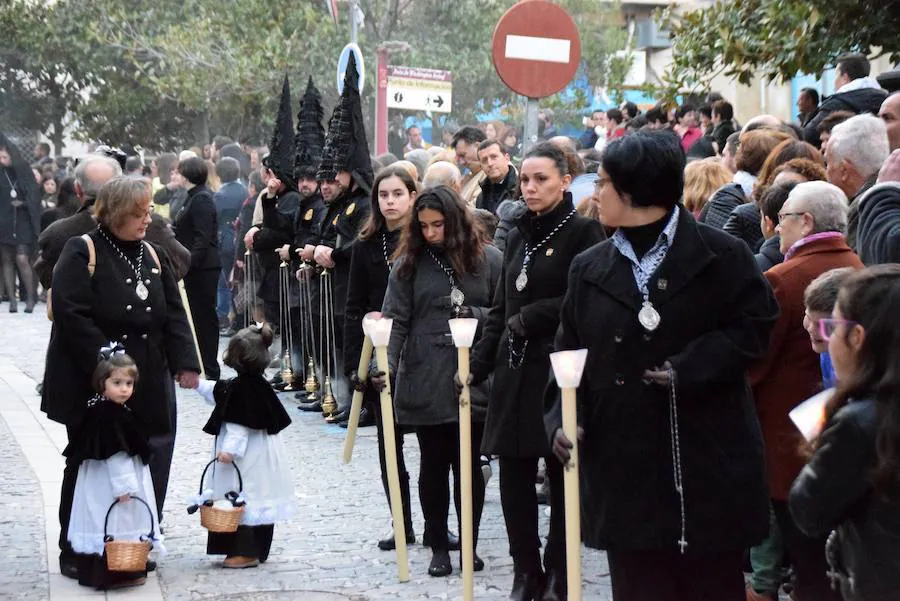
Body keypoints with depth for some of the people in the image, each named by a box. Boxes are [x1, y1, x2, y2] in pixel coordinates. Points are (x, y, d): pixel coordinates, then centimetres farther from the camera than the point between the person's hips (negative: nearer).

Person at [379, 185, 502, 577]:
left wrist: (473, 314, -14)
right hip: (425, 383, 0)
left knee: (469, 464, 5)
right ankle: (439, 548, 18)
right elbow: (395, 321, -4)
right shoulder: (409, 264, 3)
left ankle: (470, 546, 19)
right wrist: (386, 365, -16)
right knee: (434, 464, 8)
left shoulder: (488, 260, 2)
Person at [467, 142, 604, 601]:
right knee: (514, 479, 5)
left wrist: (528, 319, -10)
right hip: (514, 371, 6)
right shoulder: (518, 237, 15)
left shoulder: (584, 232, -5)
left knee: (563, 478, 2)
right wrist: (478, 365, 8)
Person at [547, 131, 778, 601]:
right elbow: (568, 354, 10)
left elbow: (755, 325, -5)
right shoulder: (589, 270, 10)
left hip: (709, 468, -3)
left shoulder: (722, 256, -2)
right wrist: (563, 418, -6)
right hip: (625, 468, 3)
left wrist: (689, 369, -16)